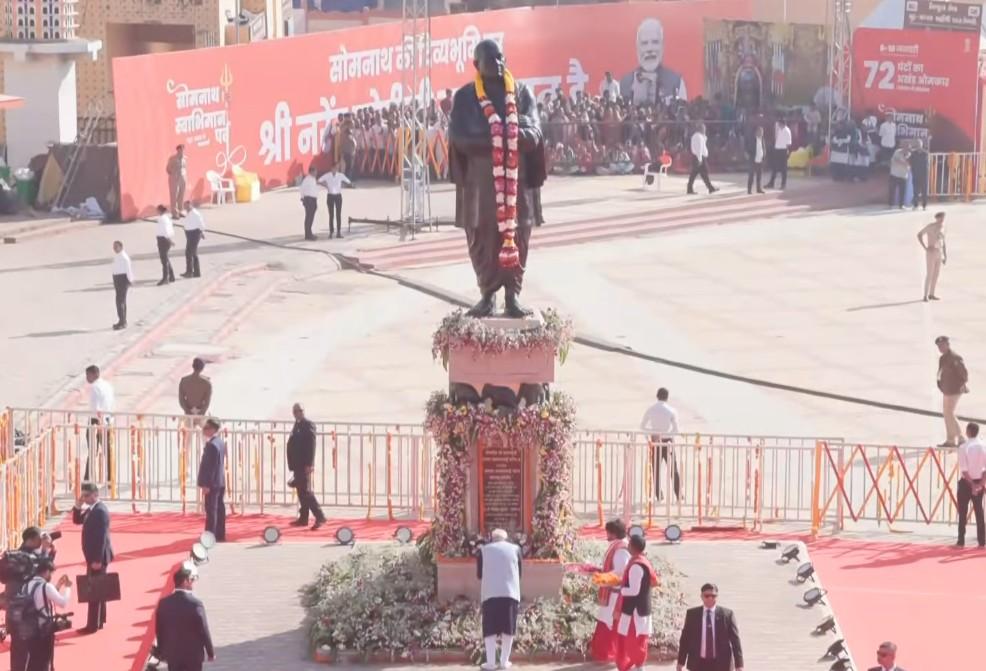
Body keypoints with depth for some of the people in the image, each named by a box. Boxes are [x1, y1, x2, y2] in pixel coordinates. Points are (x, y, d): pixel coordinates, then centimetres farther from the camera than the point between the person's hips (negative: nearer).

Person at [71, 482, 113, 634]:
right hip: (95, 556, 10)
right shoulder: (91, 509, 11)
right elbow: (77, 520, 19)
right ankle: (99, 621, 24)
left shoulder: (100, 510, -20)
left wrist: (97, 559, -25)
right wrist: (78, 507, 0)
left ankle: (93, 625, -4)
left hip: (98, 557, -10)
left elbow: (102, 536, -24)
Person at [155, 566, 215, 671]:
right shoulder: (195, 603, -18)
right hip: (193, 655, -4)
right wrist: (211, 653, 0)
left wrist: (161, 652, 18)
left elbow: (159, 631, 5)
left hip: (172, 654, 4)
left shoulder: (164, 603, -3)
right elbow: (204, 631, -12)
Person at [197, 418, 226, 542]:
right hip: (220, 482, 10)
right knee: (220, 509, 12)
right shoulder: (221, 442, 11)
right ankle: (220, 535, 17)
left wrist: (206, 484, -21)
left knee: (211, 510, -7)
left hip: (212, 483, -10)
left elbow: (210, 466, -22)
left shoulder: (211, 445, -19)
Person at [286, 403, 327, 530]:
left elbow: (311, 445, -16)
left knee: (306, 491, -12)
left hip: (304, 465, -9)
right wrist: (292, 464, 16)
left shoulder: (308, 424, -9)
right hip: (297, 464, 9)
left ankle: (320, 517, -13)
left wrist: (309, 464, -22)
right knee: (301, 492, 10)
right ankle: (303, 519, 13)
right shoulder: (297, 425, 17)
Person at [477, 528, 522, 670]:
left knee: (490, 629, 4)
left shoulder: (483, 550, 10)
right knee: (508, 627, 7)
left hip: (490, 593, 0)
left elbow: (479, 574, 15)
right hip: (510, 593, 0)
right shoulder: (515, 549, 10)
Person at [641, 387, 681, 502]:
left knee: (656, 470, 9)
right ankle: (678, 496, 6)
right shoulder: (672, 411, -8)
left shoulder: (650, 410, -2)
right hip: (668, 441, -1)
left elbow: (642, 426, 4)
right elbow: (675, 429, -12)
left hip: (655, 441, 1)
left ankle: (659, 496, 6)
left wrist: (654, 432, 10)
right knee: (673, 470, 7)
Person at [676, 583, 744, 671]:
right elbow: (685, 639, 7)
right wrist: (680, 663, 4)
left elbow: (735, 640, -1)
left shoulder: (727, 614, 0)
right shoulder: (691, 614, 4)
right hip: (698, 664, 1)